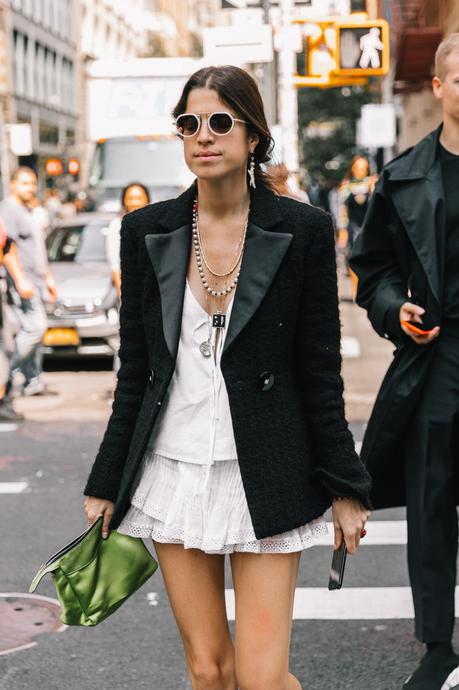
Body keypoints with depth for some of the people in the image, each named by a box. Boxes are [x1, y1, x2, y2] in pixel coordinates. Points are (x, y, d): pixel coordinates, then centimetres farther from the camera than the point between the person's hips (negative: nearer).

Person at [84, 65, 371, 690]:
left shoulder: (302, 230, -5)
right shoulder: (147, 231, 3)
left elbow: (320, 373, -1)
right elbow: (135, 369, 8)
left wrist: (345, 487, 0)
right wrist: (107, 484, 8)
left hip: (265, 475, -3)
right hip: (174, 470, 3)